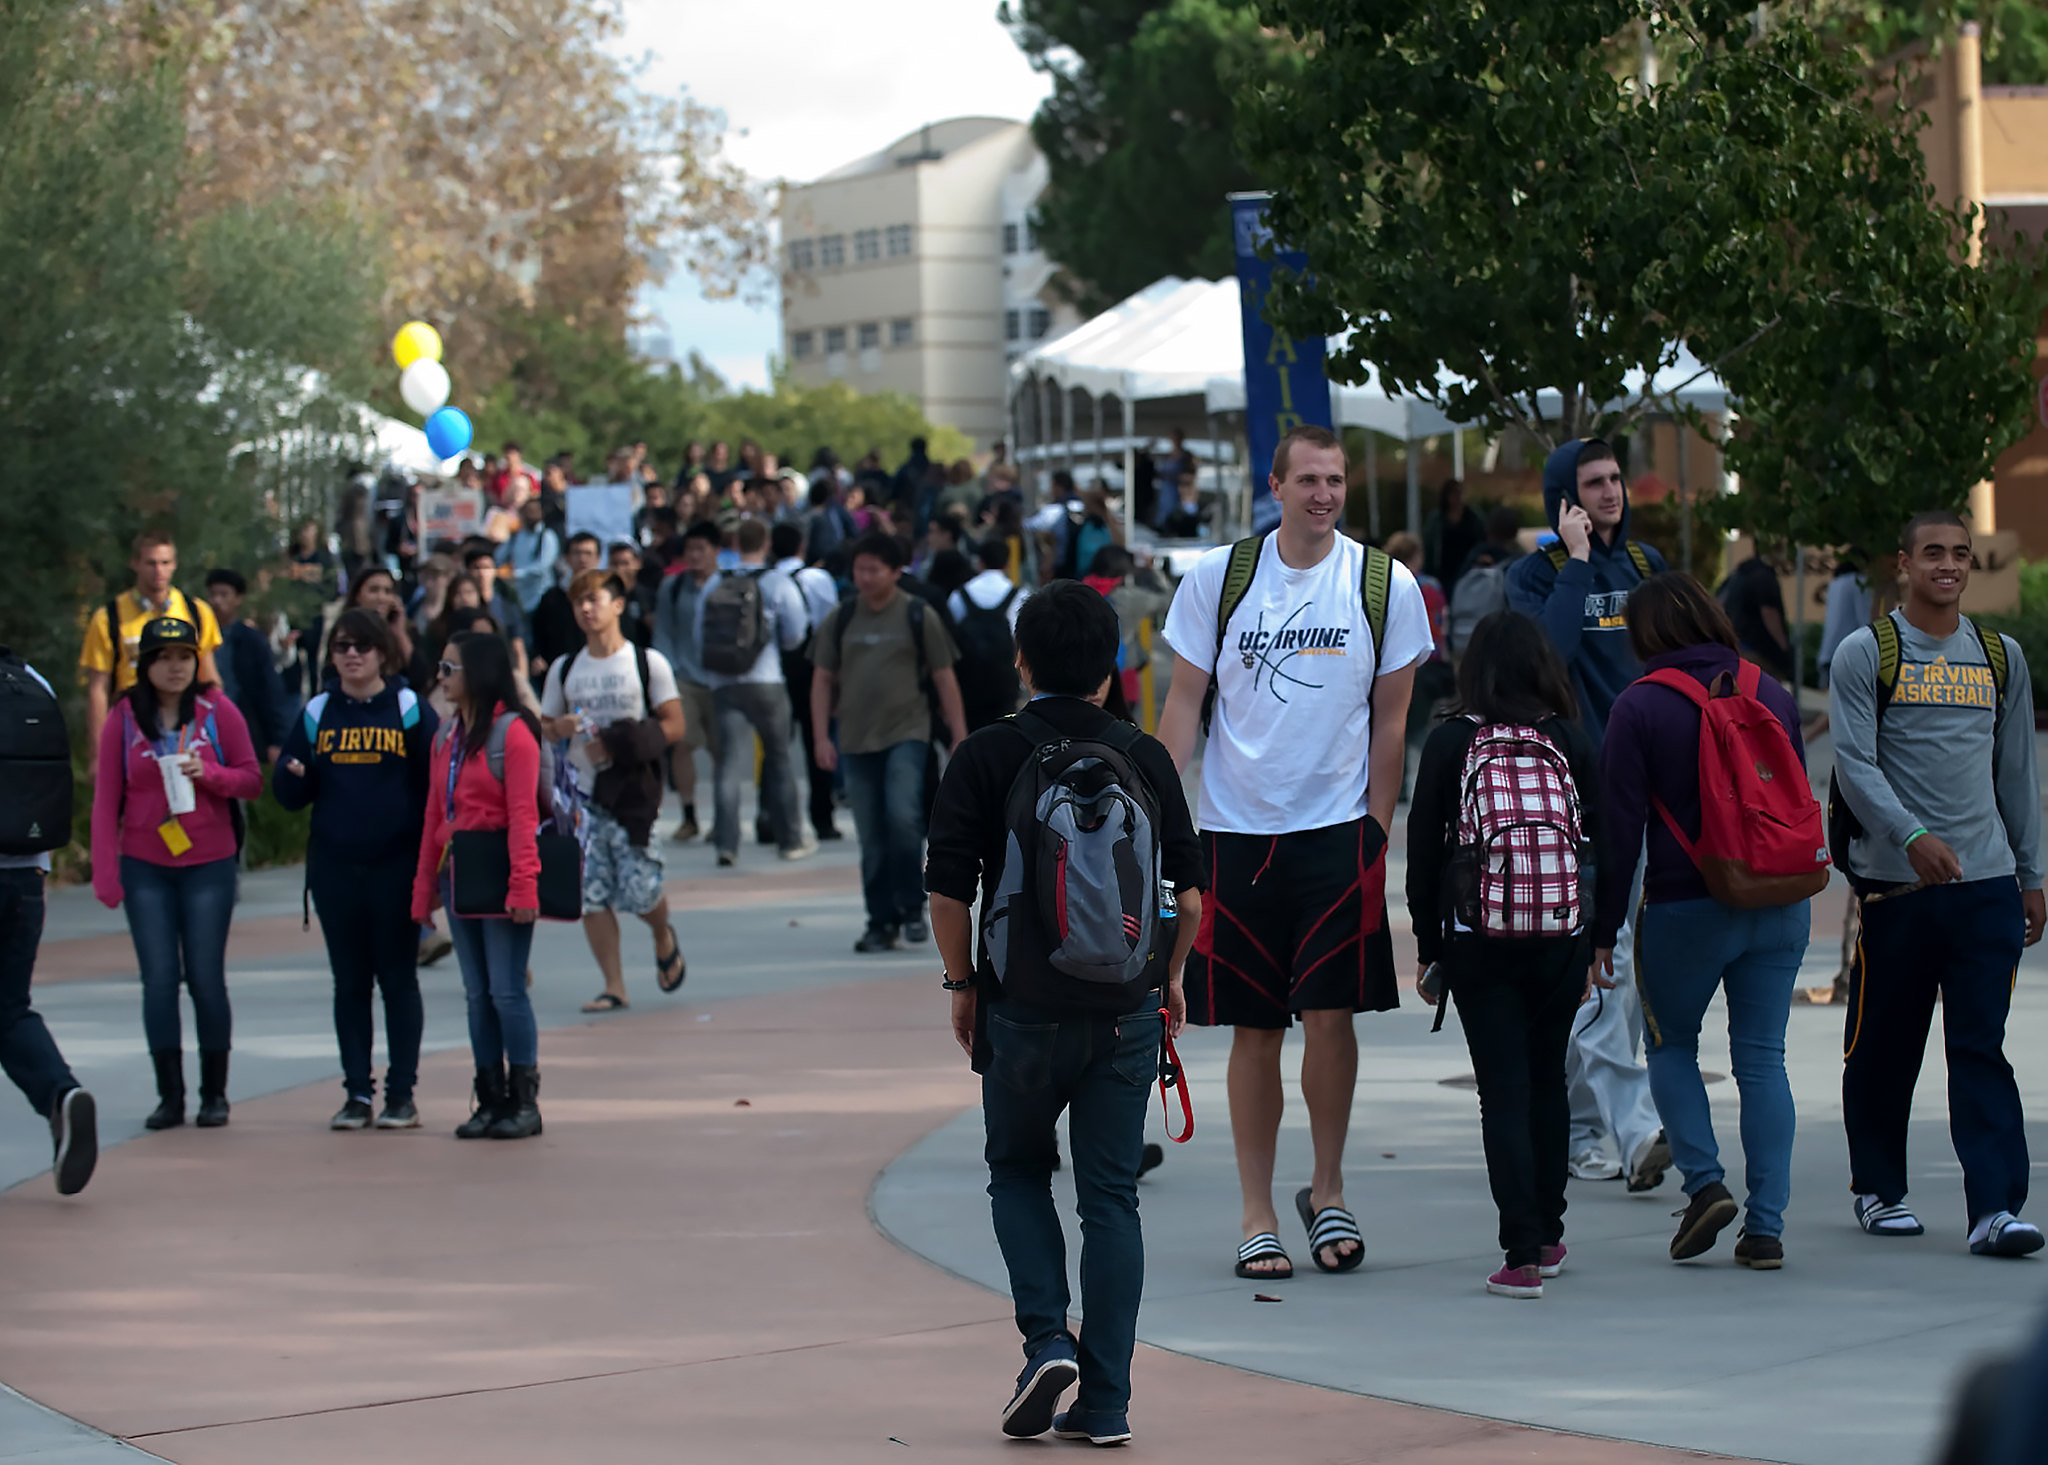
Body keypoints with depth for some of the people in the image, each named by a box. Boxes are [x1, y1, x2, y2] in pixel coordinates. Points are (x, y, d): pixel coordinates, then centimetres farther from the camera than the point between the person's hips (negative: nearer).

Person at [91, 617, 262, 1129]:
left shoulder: (217, 711, -1)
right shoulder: (123, 720, 1)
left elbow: (252, 780, 3)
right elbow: (105, 799, 2)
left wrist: (209, 774, -17)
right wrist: (105, 872, -3)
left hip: (209, 864, -1)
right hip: (145, 868, 1)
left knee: (206, 977, -1)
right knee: (159, 978, -2)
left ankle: (215, 1093, 10)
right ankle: (169, 1095, 4)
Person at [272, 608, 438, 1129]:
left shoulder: (410, 709, 1)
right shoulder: (318, 713, 9)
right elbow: (289, 793, 10)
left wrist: (431, 852, -18)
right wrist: (293, 777, -13)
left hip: (397, 865, -3)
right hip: (334, 866, 3)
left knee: (398, 979, 2)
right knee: (349, 982, 6)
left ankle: (401, 1095, 6)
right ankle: (357, 1093, 10)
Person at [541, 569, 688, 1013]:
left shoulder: (648, 663, 0)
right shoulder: (565, 669, 10)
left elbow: (673, 726, -3)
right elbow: (543, 727, 16)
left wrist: (617, 745, -14)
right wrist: (559, 728, -9)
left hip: (632, 790, -3)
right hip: (582, 793, 3)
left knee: (640, 891, -7)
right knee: (590, 894, -3)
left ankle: (664, 937, 26)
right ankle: (614, 985, 5)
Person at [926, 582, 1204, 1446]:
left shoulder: (987, 758, -4)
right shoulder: (1144, 759, 3)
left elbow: (947, 889, -7)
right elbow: (1189, 889, 5)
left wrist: (963, 983, 7)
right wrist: (1171, 975, 20)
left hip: (1022, 1008, -2)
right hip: (1128, 1010, 2)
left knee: (1018, 1172, 18)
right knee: (1110, 1195, 6)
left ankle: (1047, 1339, -2)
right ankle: (1104, 1401, 4)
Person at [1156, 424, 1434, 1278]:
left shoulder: (1386, 586, 0)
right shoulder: (1217, 578, 1)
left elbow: (1391, 716, 6)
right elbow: (1184, 704, 6)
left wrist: (1377, 826, 2)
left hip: (1338, 830, -1)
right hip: (1235, 830, 1)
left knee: (1330, 1013, -6)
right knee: (1253, 1030, 4)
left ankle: (1328, 1192, 14)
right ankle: (1257, 1217, 11)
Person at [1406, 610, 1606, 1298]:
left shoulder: (1450, 742, -3)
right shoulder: (1574, 742, 0)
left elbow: (1423, 850, -1)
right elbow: (1606, 843, 3)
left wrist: (1428, 949, 6)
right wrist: (1602, 937, 15)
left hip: (1477, 939, -2)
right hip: (1565, 938, 2)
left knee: (1504, 1090, -1)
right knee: (1548, 1081, 17)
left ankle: (1522, 1255, -8)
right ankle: (1548, 1235, 26)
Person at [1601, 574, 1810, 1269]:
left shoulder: (1638, 707, -7)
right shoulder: (1774, 695, 6)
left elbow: (1620, 825, -8)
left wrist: (1602, 929, -2)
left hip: (1685, 909, -3)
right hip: (1780, 902, 4)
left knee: (1671, 1045, 16)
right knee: (1762, 1056, 7)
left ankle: (1705, 1181, -2)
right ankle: (1766, 1225, 2)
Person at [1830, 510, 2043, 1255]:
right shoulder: (1865, 654, 0)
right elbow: (1854, 763, -9)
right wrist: (1912, 836, -24)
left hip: (1987, 883, 2)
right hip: (1894, 879, -2)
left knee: (1981, 1048, -5)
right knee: (1883, 1047, 6)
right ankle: (1878, 1189, 22)